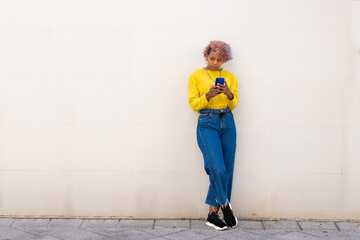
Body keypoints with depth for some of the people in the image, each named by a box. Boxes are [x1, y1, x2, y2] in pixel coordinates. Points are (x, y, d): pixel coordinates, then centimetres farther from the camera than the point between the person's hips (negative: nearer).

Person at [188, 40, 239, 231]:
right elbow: (193, 104, 0)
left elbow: (234, 104, 7)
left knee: (226, 170, 0)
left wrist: (229, 94, -14)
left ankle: (212, 214, 7)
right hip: (207, 123, -4)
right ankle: (224, 204, 5)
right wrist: (208, 96, -18)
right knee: (218, 168, -18)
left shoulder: (230, 77, 14)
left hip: (227, 123, 4)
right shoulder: (196, 76, 5)